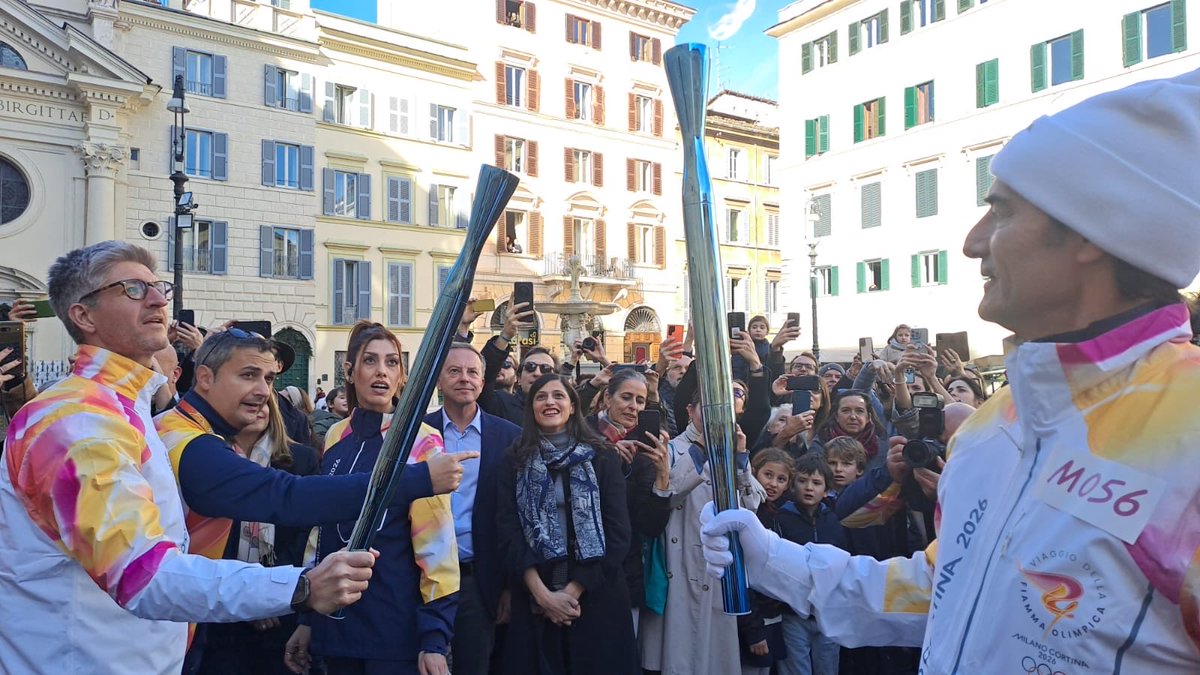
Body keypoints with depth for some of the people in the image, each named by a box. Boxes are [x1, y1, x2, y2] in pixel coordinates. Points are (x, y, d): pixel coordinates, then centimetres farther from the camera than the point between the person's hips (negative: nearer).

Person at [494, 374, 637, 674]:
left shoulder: (603, 456, 1)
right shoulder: (515, 460, 4)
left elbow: (618, 532, -5)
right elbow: (508, 530, -3)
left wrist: (574, 591, -11)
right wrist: (542, 593, -14)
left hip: (596, 597, 0)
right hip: (533, 600, 1)